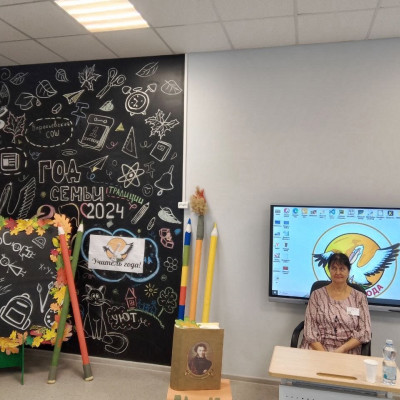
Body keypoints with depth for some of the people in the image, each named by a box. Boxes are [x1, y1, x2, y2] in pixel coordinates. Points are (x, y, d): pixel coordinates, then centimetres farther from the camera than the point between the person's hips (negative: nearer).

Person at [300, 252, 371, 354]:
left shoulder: (359, 297, 6)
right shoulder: (317, 295, 5)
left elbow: (364, 332, 1)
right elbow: (310, 330, 0)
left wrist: (342, 349, -12)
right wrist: (323, 353, -14)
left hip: (347, 352, 0)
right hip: (317, 349, 0)